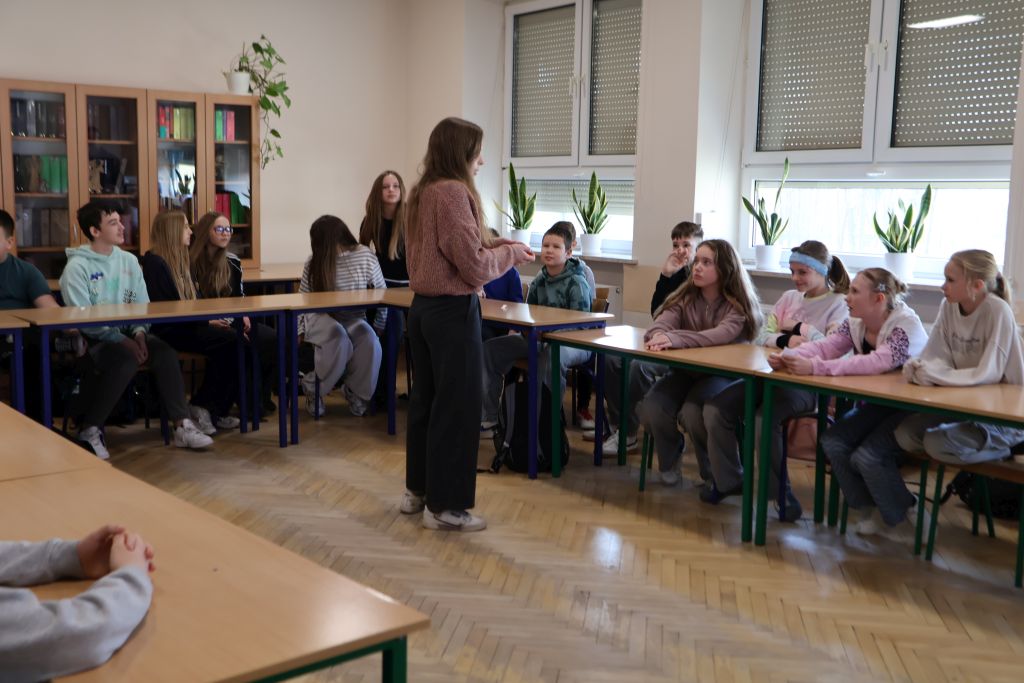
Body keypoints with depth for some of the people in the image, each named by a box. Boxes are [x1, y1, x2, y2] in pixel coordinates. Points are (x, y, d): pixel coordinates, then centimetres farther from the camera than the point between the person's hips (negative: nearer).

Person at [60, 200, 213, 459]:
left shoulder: (129, 261, 9)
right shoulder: (77, 267, -9)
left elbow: (143, 306, 8)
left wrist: (138, 331, -13)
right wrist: (121, 340, -24)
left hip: (126, 332, 5)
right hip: (91, 339, -5)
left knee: (165, 352, -22)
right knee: (126, 359, -34)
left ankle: (182, 426, -20)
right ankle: (89, 430, -19)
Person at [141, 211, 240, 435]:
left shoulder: (180, 261, 19)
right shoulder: (154, 262, -9)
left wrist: (211, 318, 0)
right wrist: (205, 321, -16)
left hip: (185, 326, 8)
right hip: (166, 332, -8)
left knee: (233, 338, -16)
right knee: (228, 340, -24)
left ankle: (216, 412, -10)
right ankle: (203, 407, -12)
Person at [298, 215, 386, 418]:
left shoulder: (365, 256, -4)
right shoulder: (314, 263, 2)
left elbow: (381, 295, 2)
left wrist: (380, 326, 0)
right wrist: (299, 330, -2)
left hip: (353, 319, 1)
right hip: (322, 317, -1)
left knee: (370, 342, -32)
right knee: (340, 340, -35)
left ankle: (357, 393, -5)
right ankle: (313, 388, -10)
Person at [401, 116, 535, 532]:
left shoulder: (422, 193, 10)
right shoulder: (454, 192, -17)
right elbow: (474, 266, -19)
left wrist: (495, 243, 8)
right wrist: (512, 253, -2)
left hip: (424, 307, 9)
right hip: (453, 311, -9)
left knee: (425, 400, 17)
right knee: (456, 408, 0)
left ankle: (418, 490, 29)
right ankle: (445, 506, 7)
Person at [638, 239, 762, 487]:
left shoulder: (737, 305, -9)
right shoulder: (685, 297, 4)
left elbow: (722, 334, -29)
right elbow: (661, 323, -13)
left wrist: (675, 339, -44)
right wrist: (659, 336, -40)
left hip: (722, 374, -4)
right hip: (685, 371, 4)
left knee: (692, 413, -32)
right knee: (650, 408, -24)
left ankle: (714, 474, -3)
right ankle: (669, 458, 7)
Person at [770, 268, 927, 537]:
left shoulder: (906, 325, -22)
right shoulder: (856, 323, 2)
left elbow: (878, 362, -37)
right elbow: (825, 346, -8)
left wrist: (816, 368, -43)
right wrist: (788, 357, -30)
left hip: (910, 411, -7)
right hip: (876, 406, 8)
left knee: (866, 456, -25)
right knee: (832, 442, -13)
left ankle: (904, 513, 4)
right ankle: (868, 507, 8)